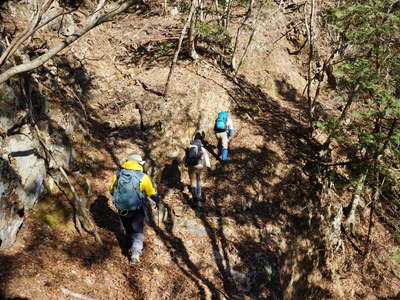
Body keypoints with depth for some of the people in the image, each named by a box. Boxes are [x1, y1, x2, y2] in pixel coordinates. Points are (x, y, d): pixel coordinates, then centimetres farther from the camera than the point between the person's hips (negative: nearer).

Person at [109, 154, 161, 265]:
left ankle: (132, 248, 39)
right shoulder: (143, 177, -13)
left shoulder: (118, 175, -4)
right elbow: (152, 193, -1)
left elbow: (112, 190, 9)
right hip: (137, 210, -3)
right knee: (138, 231, 11)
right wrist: (158, 201, 18)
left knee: (128, 230, 24)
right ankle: (135, 253, -3)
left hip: (122, 209, 3)